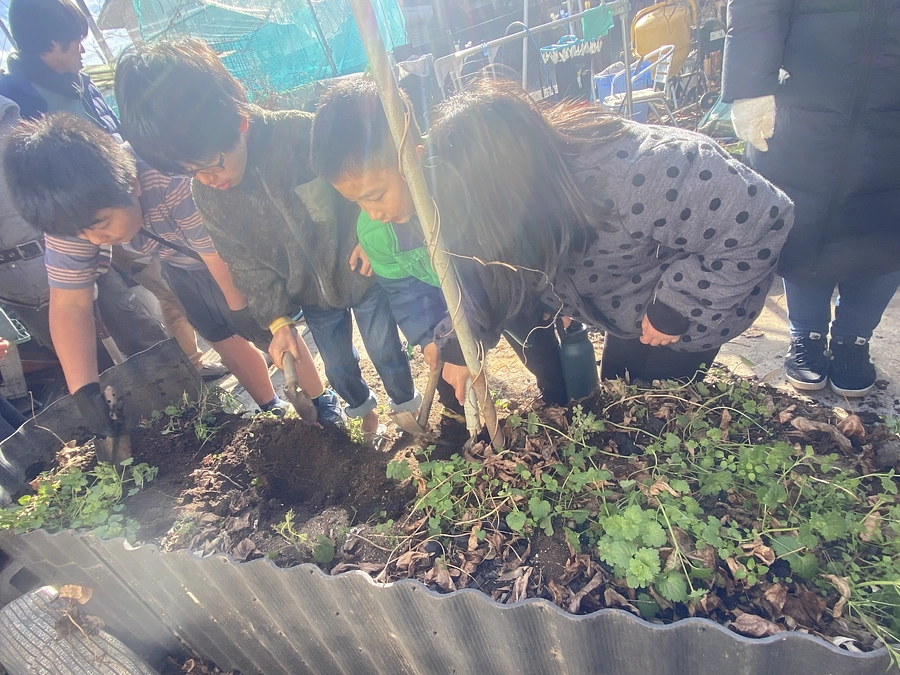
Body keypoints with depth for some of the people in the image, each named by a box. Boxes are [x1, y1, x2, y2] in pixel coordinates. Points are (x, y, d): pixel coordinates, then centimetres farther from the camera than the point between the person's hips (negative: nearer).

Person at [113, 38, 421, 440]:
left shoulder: (304, 134, -27)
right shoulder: (206, 195, -12)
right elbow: (246, 265, -3)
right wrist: (278, 320, -7)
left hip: (362, 271, -3)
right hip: (312, 295, 4)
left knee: (386, 350, 12)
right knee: (338, 367, 15)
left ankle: (407, 404, 40)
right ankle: (363, 410, 45)